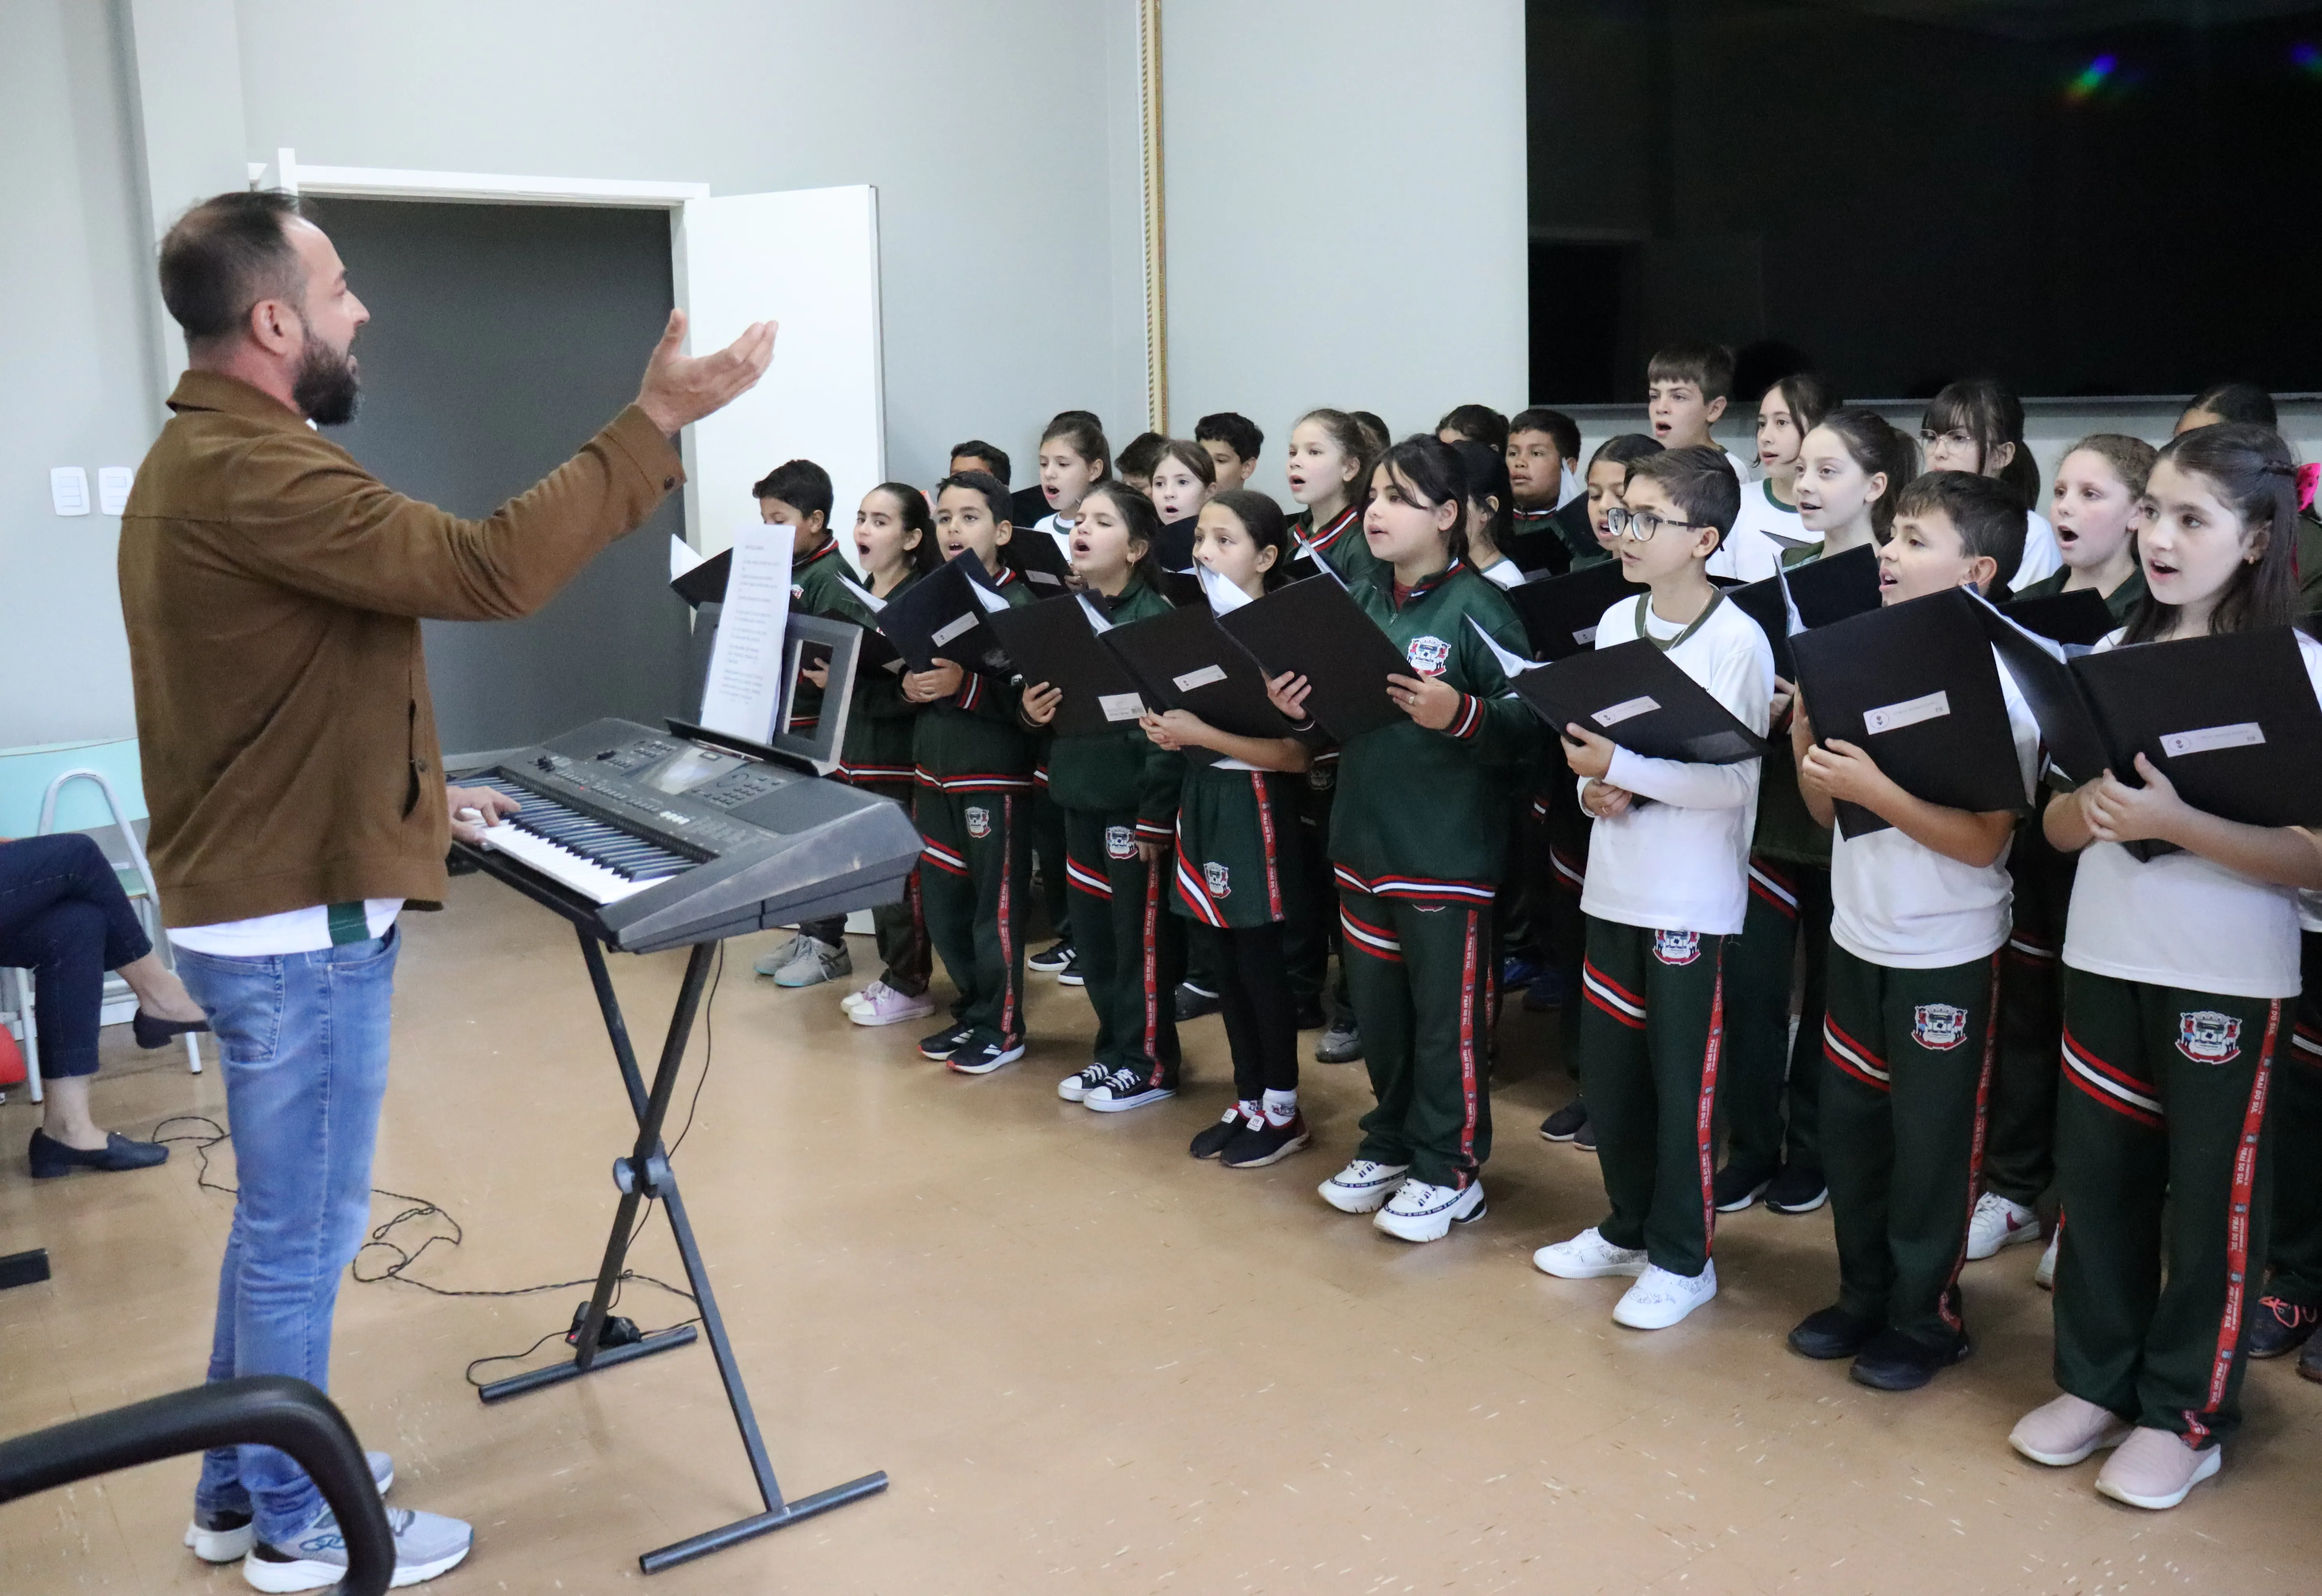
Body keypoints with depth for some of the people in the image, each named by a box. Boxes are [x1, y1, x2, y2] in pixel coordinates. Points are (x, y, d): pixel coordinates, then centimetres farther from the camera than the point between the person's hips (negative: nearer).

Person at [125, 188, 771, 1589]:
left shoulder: (203, 456, 14)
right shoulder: (252, 473, -22)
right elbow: (486, 571, -29)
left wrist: (415, 795, 18)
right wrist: (655, 425, -26)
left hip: (264, 900, 11)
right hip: (296, 920, -11)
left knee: (282, 1215, 21)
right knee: (306, 1227, 4)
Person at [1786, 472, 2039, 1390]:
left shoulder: (1998, 687, -14)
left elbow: (1983, 838, -20)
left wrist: (1874, 787, -27)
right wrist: (1806, 740, -9)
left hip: (1946, 954, -6)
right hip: (1857, 937, 6)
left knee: (1930, 1142, 6)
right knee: (1848, 1124, 14)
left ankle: (1925, 1318, 23)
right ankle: (1864, 1297, 31)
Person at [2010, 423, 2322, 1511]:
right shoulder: (2114, 656, 5)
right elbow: (2057, 826, 7)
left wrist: (2173, 821, -26)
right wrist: (2093, 806, -15)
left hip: (2229, 979, -4)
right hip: (2103, 961, 4)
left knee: (2212, 1198, 7)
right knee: (2097, 1176, 12)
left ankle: (2187, 1414, 22)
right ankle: (2096, 1380, 28)